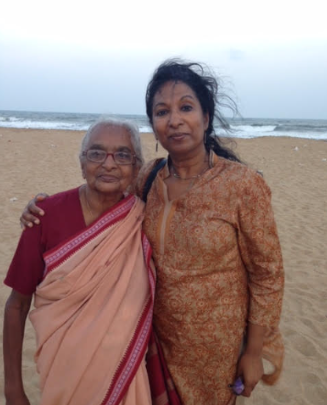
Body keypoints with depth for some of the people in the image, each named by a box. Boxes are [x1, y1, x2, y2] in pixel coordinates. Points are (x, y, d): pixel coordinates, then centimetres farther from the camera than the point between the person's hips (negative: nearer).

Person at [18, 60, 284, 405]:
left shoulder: (242, 184, -20)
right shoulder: (149, 177, -8)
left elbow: (268, 274, -14)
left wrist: (254, 353, -8)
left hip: (217, 340, -3)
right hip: (160, 331, 4)